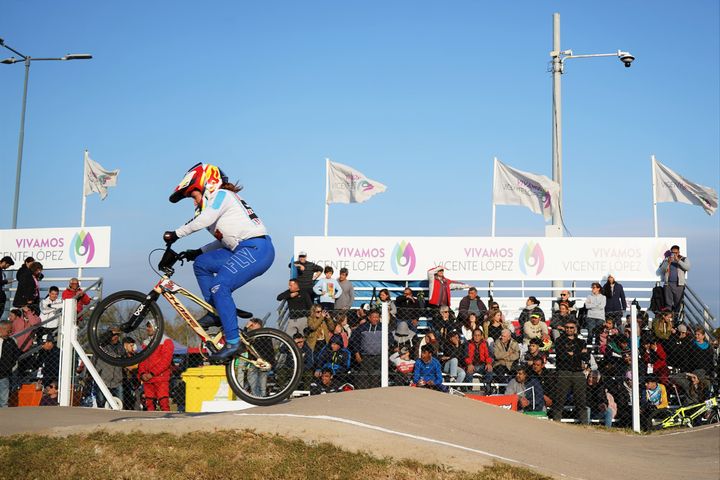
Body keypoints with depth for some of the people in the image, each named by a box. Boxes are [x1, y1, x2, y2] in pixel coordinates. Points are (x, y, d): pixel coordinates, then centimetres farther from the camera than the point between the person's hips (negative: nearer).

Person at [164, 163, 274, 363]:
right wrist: (199, 252, 14)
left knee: (219, 287, -18)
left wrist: (176, 234, -15)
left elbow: (204, 220, -21)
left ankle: (233, 342, -14)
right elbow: (225, 240, 21)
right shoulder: (216, 201, 24)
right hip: (244, 249, 10)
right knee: (201, 263, 9)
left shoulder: (222, 195, -4)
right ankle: (217, 312, 12)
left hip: (256, 248, -10)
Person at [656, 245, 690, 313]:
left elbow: (687, 268, -10)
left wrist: (678, 260, -17)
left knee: (677, 304, -1)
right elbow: (659, 272, 4)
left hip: (679, 285, -1)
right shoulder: (666, 260, 12)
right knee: (668, 304, -6)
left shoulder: (684, 259, 9)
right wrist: (668, 263, -7)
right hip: (668, 284, 1)